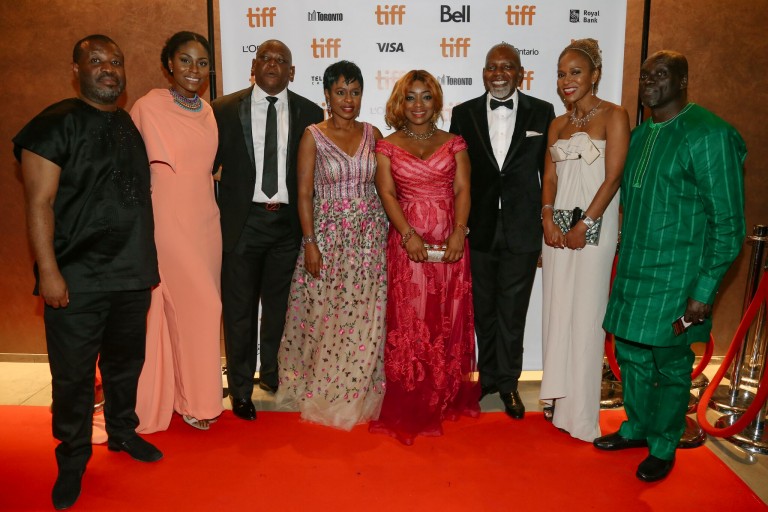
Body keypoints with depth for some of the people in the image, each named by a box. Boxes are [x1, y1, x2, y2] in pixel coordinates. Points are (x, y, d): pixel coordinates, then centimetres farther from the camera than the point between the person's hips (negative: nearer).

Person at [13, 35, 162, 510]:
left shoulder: (133, 126, 11)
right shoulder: (56, 124, -6)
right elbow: (40, 203, -10)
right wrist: (49, 270, -15)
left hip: (133, 274, 5)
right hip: (77, 279, -5)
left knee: (126, 362, 18)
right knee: (74, 374, 6)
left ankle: (123, 431, 39)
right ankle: (73, 460, 25)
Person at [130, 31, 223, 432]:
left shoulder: (207, 112, 10)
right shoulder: (148, 107, -8)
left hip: (205, 221, 6)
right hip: (169, 222, -6)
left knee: (203, 306, 11)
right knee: (189, 306, -3)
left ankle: (198, 392, 27)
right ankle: (192, 400, 16)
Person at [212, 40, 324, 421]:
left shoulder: (310, 113, 3)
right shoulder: (225, 110, 1)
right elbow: (208, 164, 3)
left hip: (288, 222, 1)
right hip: (242, 221, -1)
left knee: (280, 306, 14)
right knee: (239, 310, 7)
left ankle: (273, 375, 35)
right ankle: (241, 389, 25)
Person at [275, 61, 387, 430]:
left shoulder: (373, 134, 7)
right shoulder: (313, 136, -2)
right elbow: (304, 194, -4)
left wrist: (388, 231, 2)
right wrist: (310, 243, -10)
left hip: (370, 236, 3)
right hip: (328, 234, -2)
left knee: (365, 317, 6)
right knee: (324, 316, 3)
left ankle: (359, 394, 25)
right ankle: (322, 393, 25)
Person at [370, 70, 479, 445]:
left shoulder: (454, 143, 11)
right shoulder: (388, 146, 8)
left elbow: (462, 189, 2)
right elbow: (387, 193, -2)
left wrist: (460, 230, -14)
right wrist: (408, 234, -16)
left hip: (450, 243, 2)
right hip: (407, 242, -1)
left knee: (449, 321, 6)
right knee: (408, 321, -1)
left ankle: (449, 397, 21)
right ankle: (408, 409, 7)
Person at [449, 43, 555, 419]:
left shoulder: (542, 112, 1)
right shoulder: (464, 113, 3)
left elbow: (549, 171, 2)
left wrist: (548, 222, 0)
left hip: (522, 229, -1)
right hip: (478, 228, 1)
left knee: (512, 310, 8)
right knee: (483, 309, 14)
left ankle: (508, 381, 26)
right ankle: (488, 375, 33)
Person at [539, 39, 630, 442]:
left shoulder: (613, 116, -3)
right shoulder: (558, 124, 14)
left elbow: (612, 177, -10)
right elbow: (549, 176, 9)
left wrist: (584, 224, -14)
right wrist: (548, 219, -5)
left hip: (593, 226, -5)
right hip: (556, 225, 6)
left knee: (585, 314, -1)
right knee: (556, 310, 9)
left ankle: (581, 411, 12)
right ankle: (558, 397, 23)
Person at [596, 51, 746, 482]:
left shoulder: (709, 134, -12)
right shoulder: (641, 134, 10)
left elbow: (729, 223, -12)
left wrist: (705, 290, -15)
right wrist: (626, 263, 14)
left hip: (676, 277, -7)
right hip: (633, 272, 7)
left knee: (670, 363, 7)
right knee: (631, 354, 17)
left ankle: (664, 447, 28)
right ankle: (637, 427, 38)